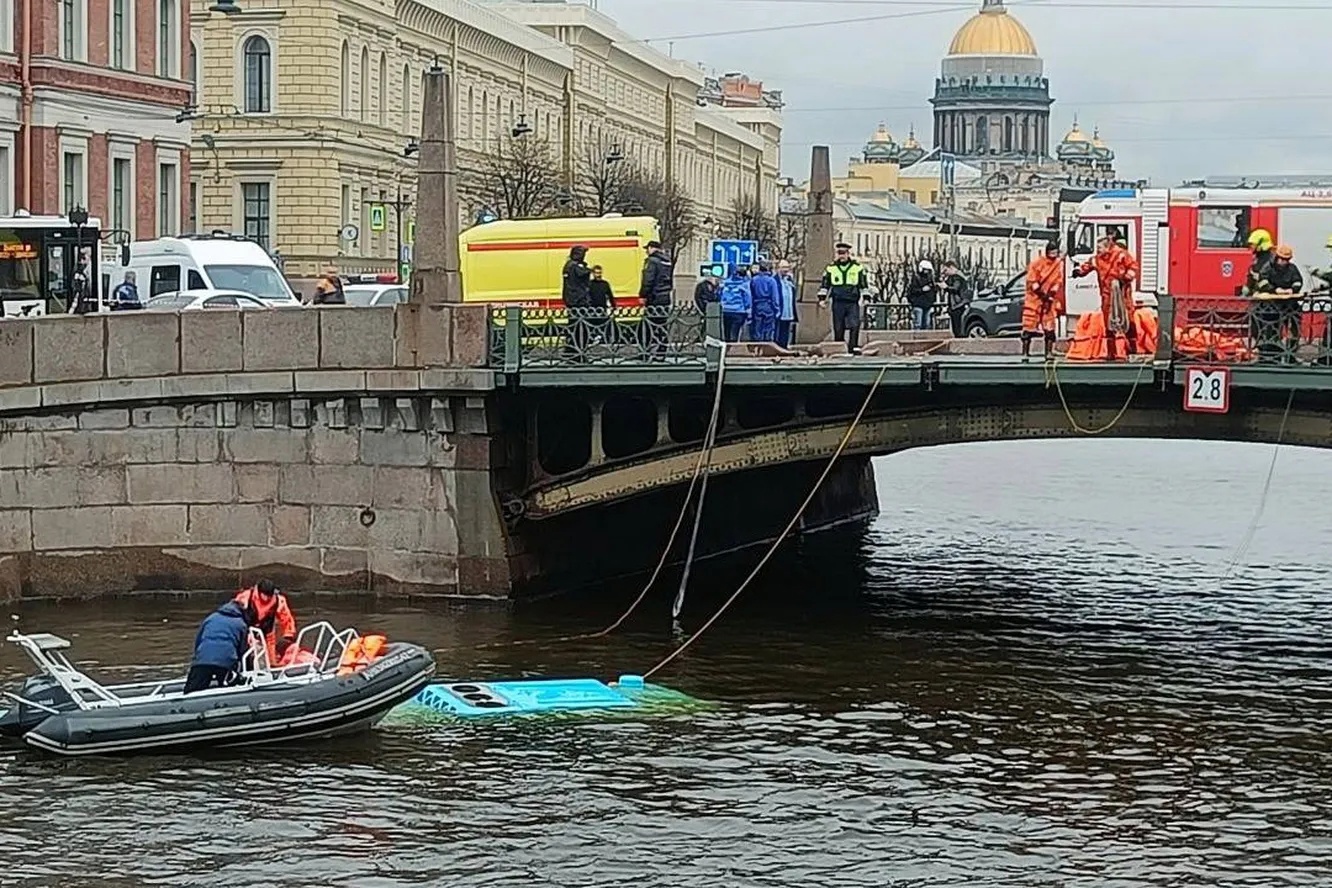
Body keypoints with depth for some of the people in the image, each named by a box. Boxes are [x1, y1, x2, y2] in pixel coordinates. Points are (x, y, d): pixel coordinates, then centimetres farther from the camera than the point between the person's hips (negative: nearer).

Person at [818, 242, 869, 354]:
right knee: (838, 328, 4)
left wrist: (865, 298, 7)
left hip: (853, 303, -1)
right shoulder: (830, 269, 9)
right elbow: (824, 285, 13)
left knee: (854, 326, -15)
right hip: (838, 303, 1)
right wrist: (822, 298, 3)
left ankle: (854, 347, -15)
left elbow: (864, 285, 12)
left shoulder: (858, 267, 7)